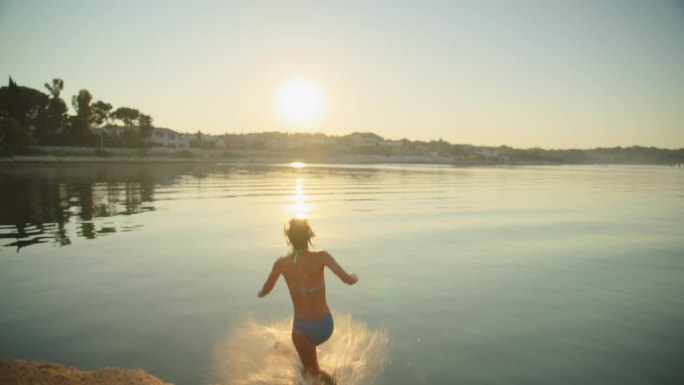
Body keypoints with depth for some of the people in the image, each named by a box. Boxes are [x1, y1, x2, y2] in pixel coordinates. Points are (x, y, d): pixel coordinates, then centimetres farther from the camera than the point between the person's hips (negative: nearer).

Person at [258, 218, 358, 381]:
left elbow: (265, 291, 6)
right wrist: (354, 277, 2)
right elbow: (348, 280, -22)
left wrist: (260, 293, 30)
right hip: (325, 325, 1)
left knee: (313, 373, 22)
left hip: (302, 329, -1)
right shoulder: (321, 257, -15)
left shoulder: (282, 263, -9)